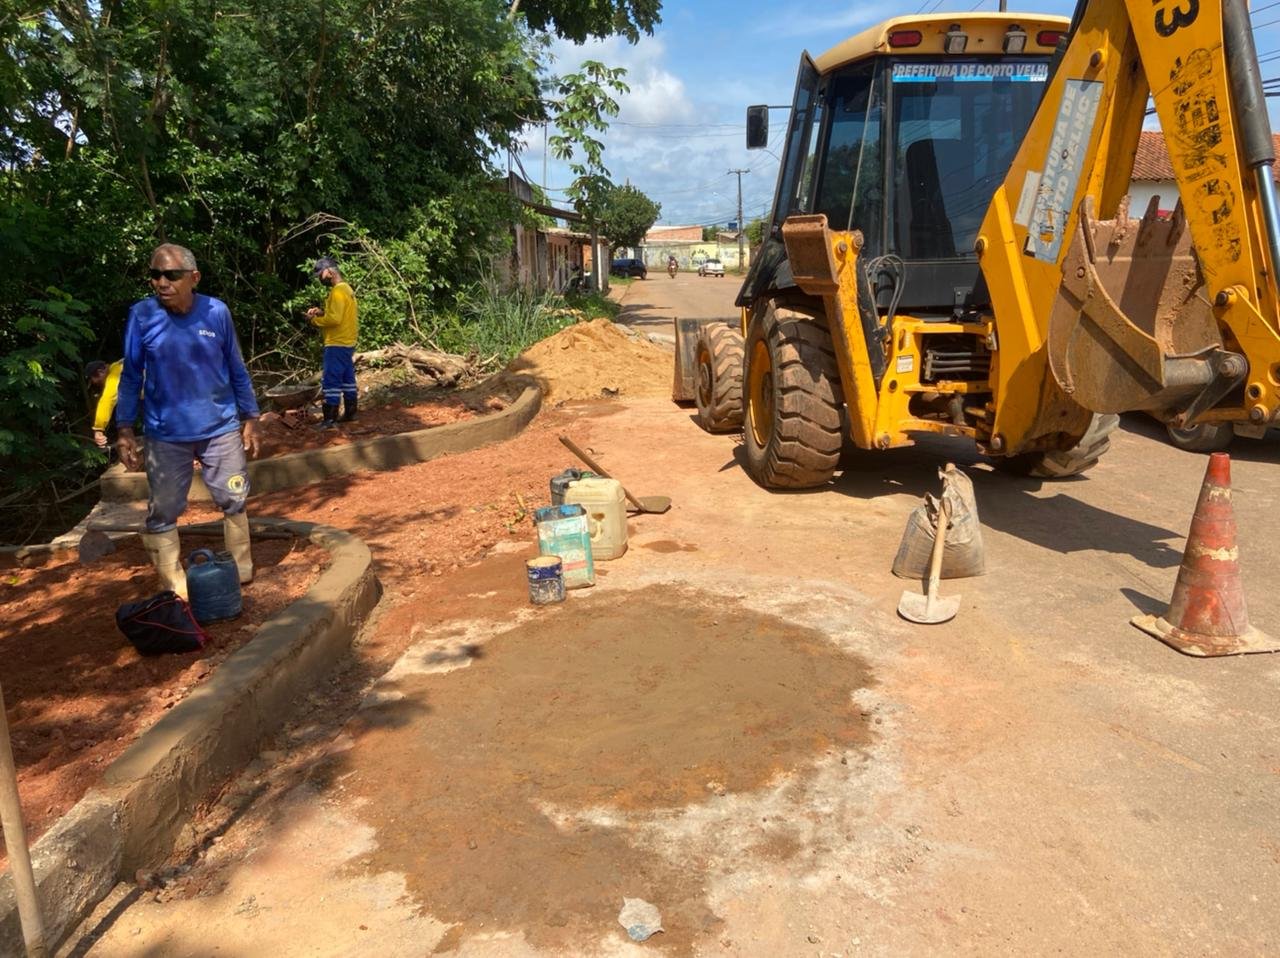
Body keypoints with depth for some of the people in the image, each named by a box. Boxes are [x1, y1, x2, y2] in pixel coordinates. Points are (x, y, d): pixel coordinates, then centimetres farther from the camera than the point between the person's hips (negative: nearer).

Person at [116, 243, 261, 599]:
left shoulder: (216, 312, -6)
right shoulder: (142, 316, -8)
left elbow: (237, 369, 4)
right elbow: (131, 375, 0)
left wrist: (250, 418, 5)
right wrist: (124, 429, -5)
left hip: (221, 428, 1)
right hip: (165, 435, 0)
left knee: (234, 502, 11)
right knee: (162, 512, 5)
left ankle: (242, 571, 29)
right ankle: (174, 587, 18)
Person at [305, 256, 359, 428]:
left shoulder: (337, 291, -17)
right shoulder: (346, 288, 14)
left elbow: (334, 319, -24)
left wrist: (314, 319, -11)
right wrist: (322, 312, 7)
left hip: (337, 344, -10)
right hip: (347, 343, 10)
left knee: (330, 381, -8)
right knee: (347, 379, 15)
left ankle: (330, 420, -8)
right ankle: (350, 413, 22)